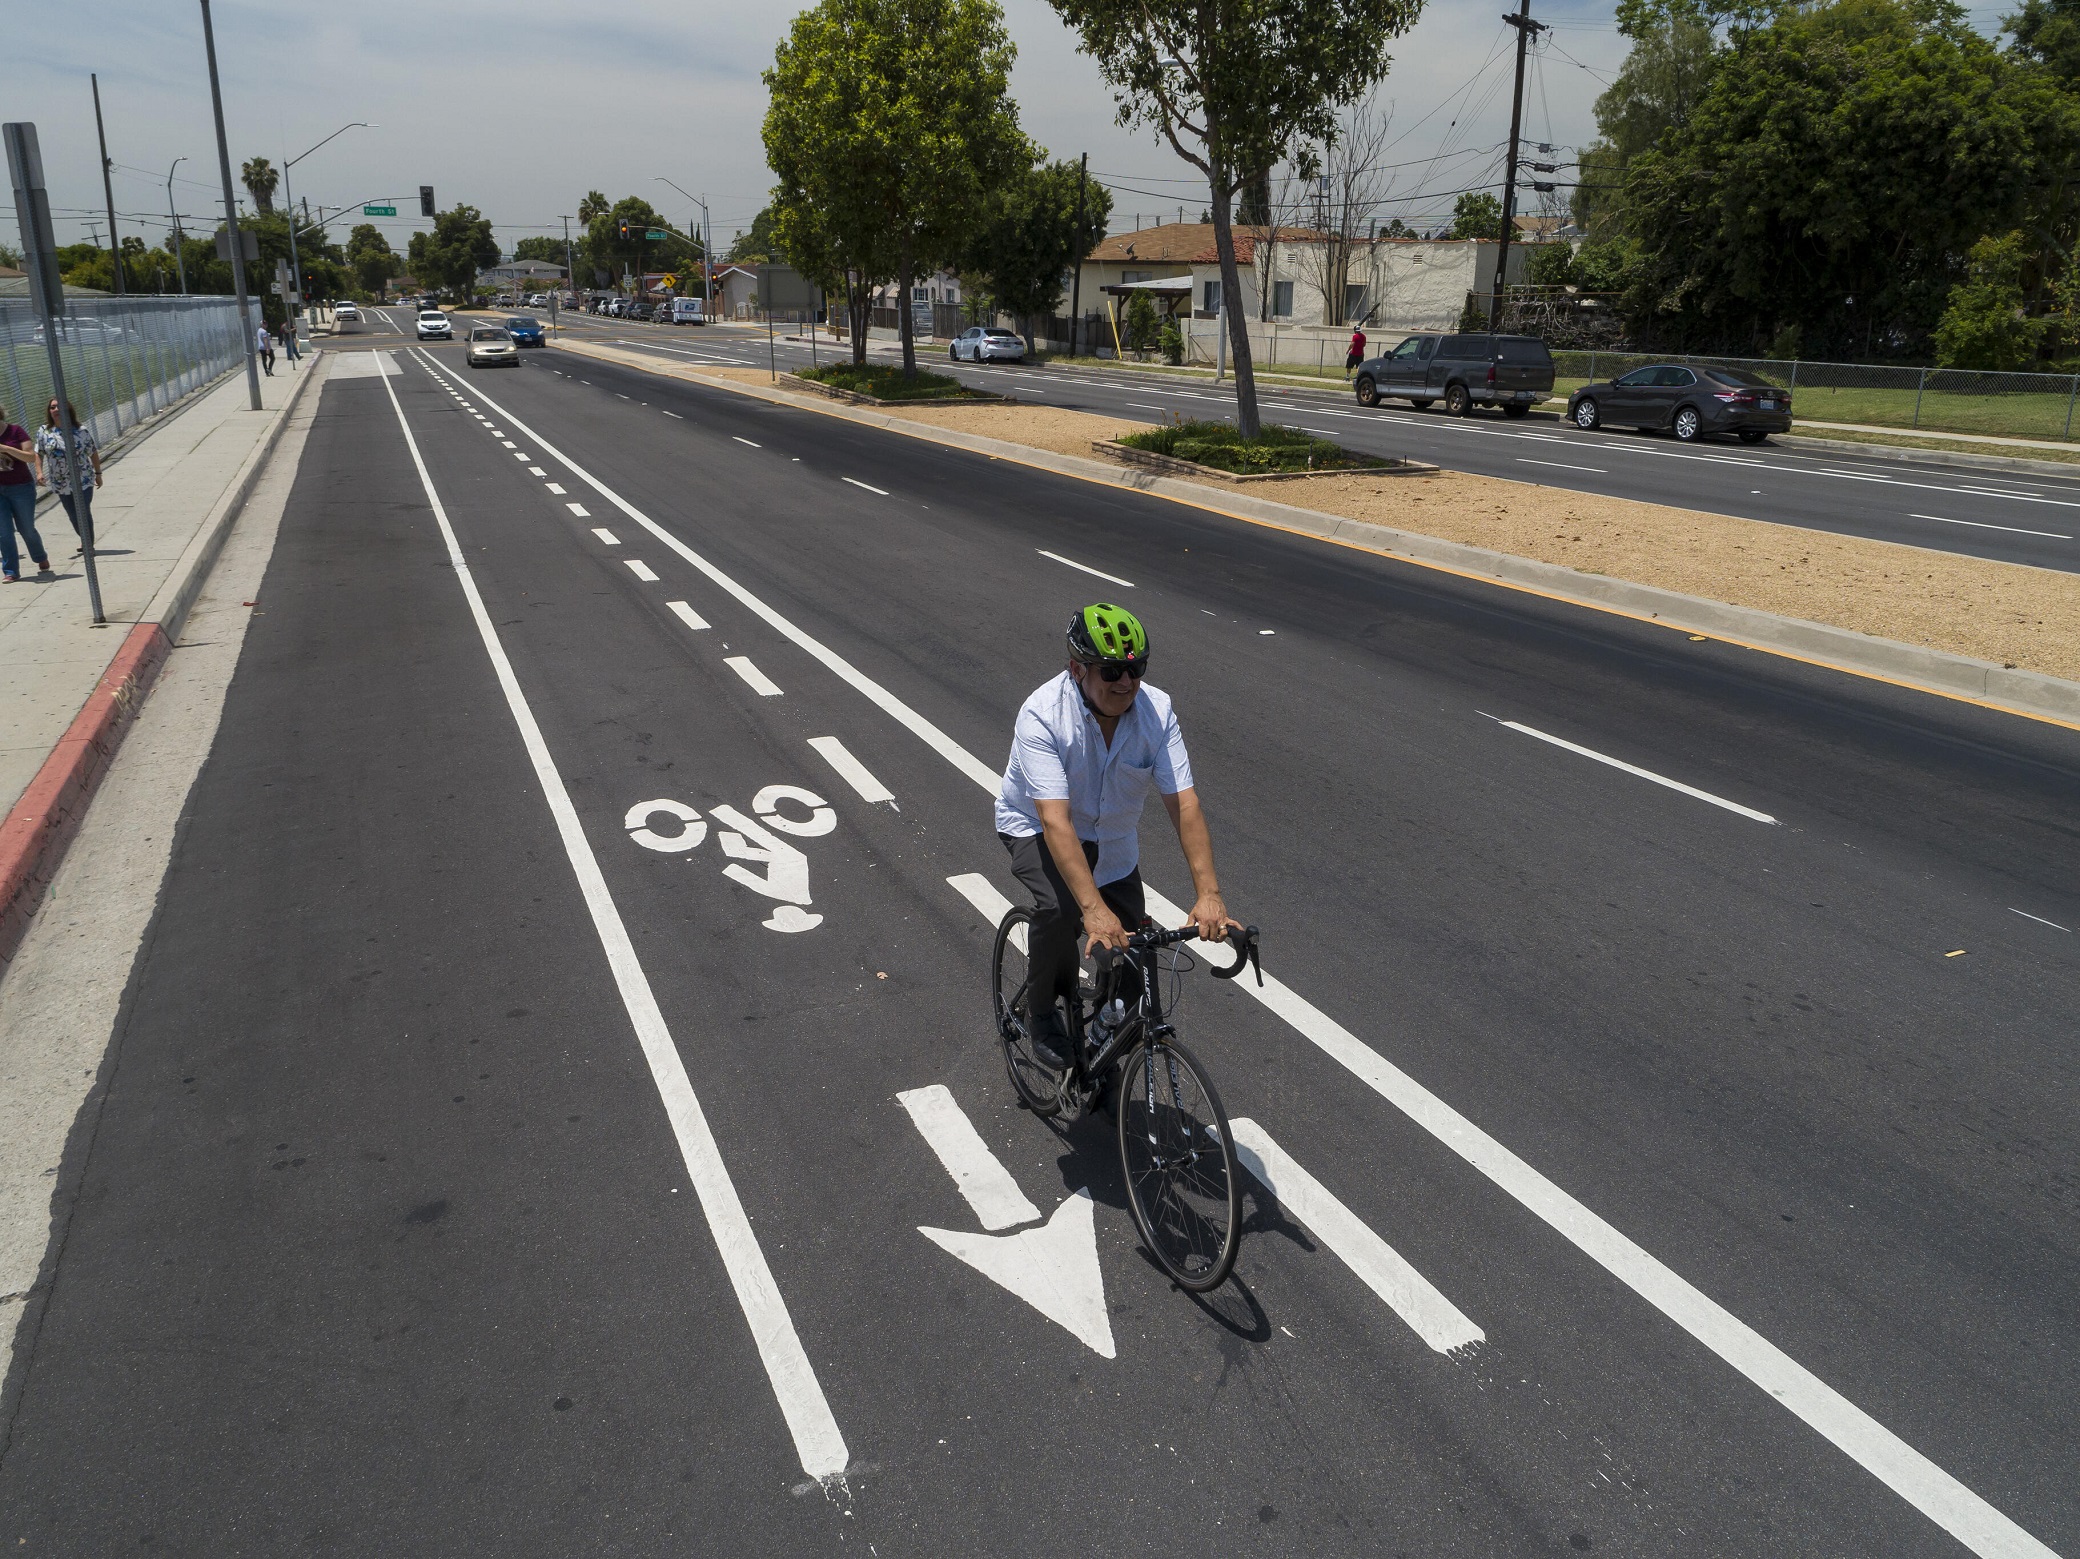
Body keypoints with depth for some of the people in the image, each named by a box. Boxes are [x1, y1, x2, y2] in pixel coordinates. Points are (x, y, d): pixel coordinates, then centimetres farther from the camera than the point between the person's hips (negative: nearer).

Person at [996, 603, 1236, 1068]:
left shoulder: (1157, 710, -23)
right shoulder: (1041, 715, -33)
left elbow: (1184, 804, -26)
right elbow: (1056, 821, -41)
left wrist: (1208, 893, -37)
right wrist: (1094, 909, -51)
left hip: (1113, 840, 4)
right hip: (1036, 827, -4)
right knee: (1060, 909, -31)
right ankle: (1042, 1011, -2)